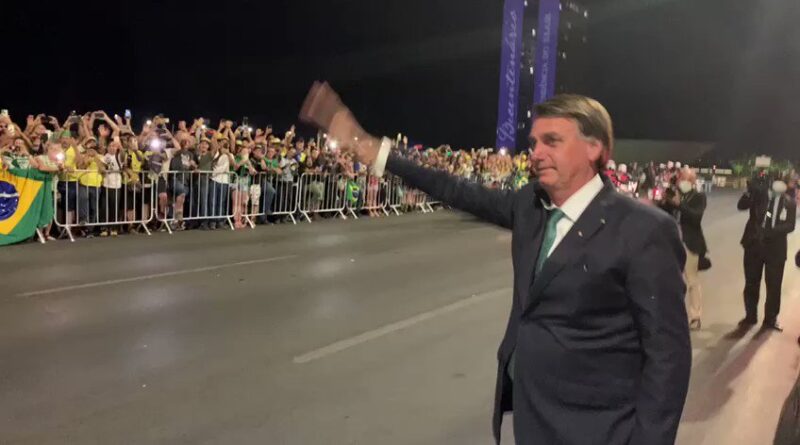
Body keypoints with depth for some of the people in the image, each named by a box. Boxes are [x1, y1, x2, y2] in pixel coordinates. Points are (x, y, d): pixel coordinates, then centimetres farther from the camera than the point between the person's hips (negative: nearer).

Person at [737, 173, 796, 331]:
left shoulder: (789, 202, -1)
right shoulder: (759, 195, -2)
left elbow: (790, 226, -9)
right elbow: (741, 205, -16)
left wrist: (770, 231, -24)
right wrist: (750, 191, -33)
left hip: (776, 248, 0)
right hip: (754, 245, 0)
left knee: (774, 285, 5)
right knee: (751, 283, 10)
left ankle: (770, 319, 20)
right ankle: (750, 316, 24)